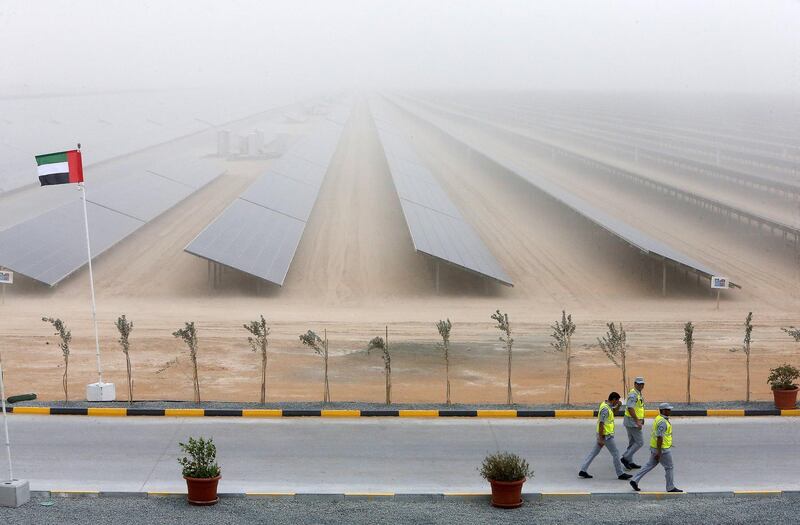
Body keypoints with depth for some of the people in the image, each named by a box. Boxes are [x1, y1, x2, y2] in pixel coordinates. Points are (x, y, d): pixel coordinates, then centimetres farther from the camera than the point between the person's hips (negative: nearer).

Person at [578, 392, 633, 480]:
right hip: (606, 435, -10)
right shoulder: (605, 409, -22)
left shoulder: (606, 405, 8)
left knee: (594, 452, 12)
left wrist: (618, 406, 13)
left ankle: (583, 470, 12)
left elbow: (613, 412, 30)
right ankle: (620, 474, 11)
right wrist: (601, 439, -24)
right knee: (615, 454, 2)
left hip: (602, 434, 10)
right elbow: (601, 424, -25)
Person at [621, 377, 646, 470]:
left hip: (634, 422, 10)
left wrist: (641, 420, 21)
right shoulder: (633, 394, -18)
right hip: (632, 422, -10)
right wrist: (637, 421, -29)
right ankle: (625, 458, -5)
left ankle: (629, 462, 20)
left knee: (632, 443, 14)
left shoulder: (639, 394, 15)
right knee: (639, 442, -7)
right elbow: (630, 408, -27)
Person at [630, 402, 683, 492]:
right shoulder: (662, 422, -21)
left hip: (655, 447, 10)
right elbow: (659, 437, -24)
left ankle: (635, 480, 11)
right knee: (669, 468, 4)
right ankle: (671, 487, 14)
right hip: (662, 449, -10)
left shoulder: (659, 418, 11)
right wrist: (659, 452, -24)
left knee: (650, 465, 13)